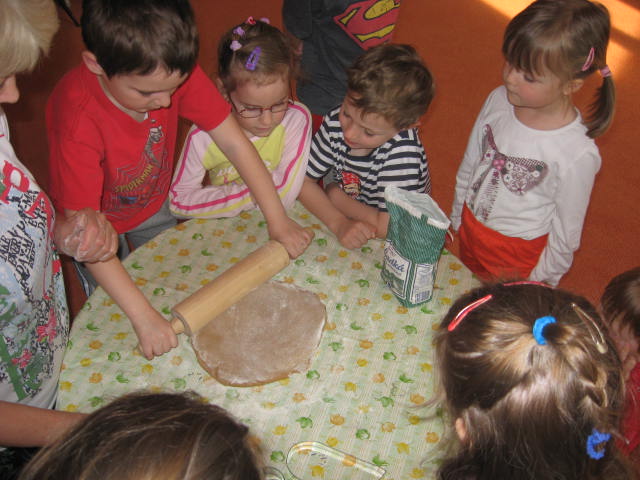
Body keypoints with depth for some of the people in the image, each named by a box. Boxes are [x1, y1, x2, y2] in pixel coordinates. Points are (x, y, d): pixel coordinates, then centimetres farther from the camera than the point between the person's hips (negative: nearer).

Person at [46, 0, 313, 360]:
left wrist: (278, 221, -25)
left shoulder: (174, 72, -30)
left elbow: (234, 142, -23)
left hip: (154, 203, 4)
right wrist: (143, 316, -43)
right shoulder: (78, 119, -41)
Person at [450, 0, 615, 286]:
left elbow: (566, 234, -15)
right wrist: (457, 218, 12)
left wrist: (541, 282, -5)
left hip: (517, 256, -5)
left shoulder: (578, 155, -29)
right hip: (469, 233, 5)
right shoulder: (499, 100, -15)